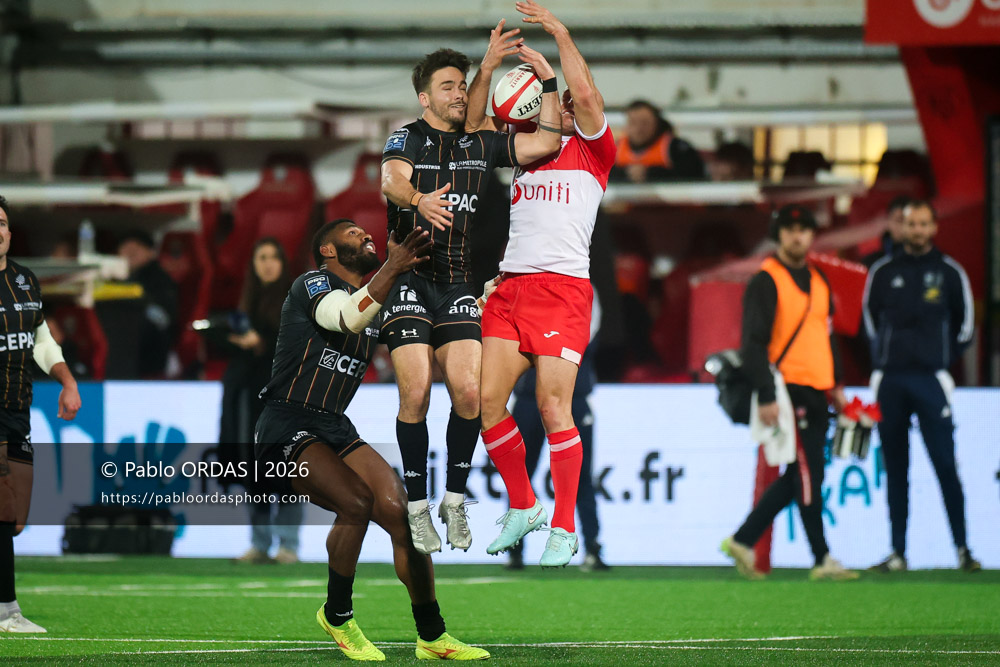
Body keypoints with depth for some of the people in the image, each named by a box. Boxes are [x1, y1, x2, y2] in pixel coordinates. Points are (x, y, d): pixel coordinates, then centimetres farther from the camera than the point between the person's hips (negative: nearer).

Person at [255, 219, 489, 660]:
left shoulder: (382, 303, 17)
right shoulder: (311, 286, -8)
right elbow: (349, 318, -28)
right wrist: (392, 268, -38)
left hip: (337, 431, 7)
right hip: (286, 429, -7)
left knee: (399, 512, -9)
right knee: (356, 502, -27)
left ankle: (432, 637, 0)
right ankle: (337, 616, -8)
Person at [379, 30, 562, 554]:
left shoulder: (482, 143, 13)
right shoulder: (409, 137, 1)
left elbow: (546, 142, 6)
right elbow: (392, 180, -20)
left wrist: (547, 81, 0)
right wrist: (419, 200, -42)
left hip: (457, 282, 3)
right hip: (409, 279, -3)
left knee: (469, 392, -11)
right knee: (415, 393, -13)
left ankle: (454, 500, 5)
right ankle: (417, 507, -2)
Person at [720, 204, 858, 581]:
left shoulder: (818, 281, 18)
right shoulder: (766, 281, -8)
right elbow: (754, 342, -13)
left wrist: (835, 387, 22)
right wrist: (765, 396, -19)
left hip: (815, 394, 8)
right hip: (787, 391, -8)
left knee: (799, 478, 9)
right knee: (808, 475, -7)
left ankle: (744, 540, 17)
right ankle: (822, 560, -2)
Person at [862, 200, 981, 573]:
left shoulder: (949, 272, 3)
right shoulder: (883, 272, 8)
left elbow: (965, 322, 11)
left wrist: (944, 359, 7)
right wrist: (886, 354, 13)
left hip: (931, 381, -2)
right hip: (890, 381, 2)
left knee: (945, 465, -8)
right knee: (895, 469, 4)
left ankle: (962, 547, -5)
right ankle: (898, 553, 6)